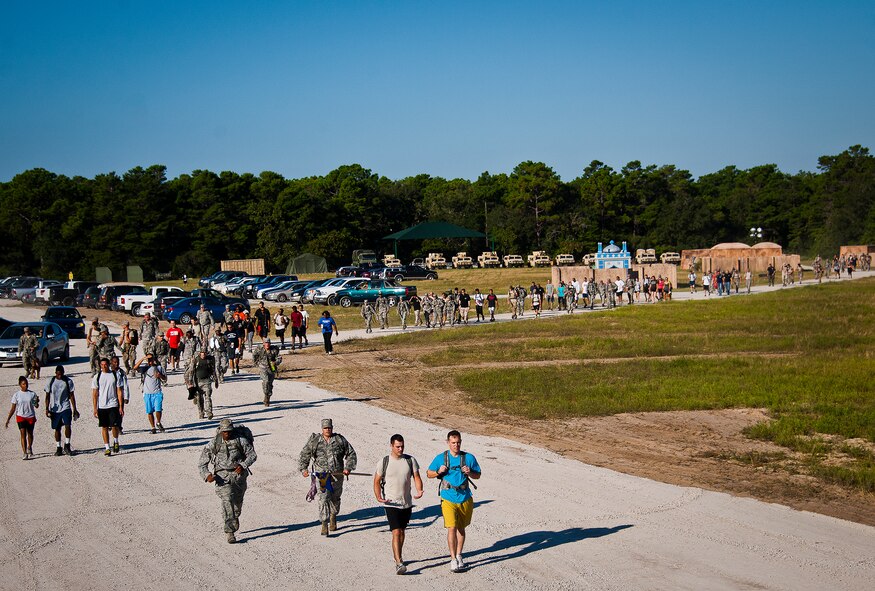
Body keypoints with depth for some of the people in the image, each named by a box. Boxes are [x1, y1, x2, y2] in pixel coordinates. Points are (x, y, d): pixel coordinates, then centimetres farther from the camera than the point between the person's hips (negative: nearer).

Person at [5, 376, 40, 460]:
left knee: (30, 434, 14)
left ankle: (29, 449, 39)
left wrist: (37, 402, -21)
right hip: (21, 417, -2)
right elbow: (13, 409, 1)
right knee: (23, 434, -13)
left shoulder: (32, 394, -1)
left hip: (31, 416, 2)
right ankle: (25, 454, -15)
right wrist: (8, 419, -3)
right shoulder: (16, 395, -2)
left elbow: (36, 406, 2)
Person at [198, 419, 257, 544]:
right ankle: (230, 532, -23)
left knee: (238, 501, 14)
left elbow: (252, 455, 1)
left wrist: (243, 465, -17)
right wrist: (207, 475, -17)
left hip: (238, 474, 2)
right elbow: (202, 463, 1)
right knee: (227, 500, -20)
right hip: (222, 476, -2)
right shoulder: (214, 444, -2)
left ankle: (235, 518, 49)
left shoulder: (240, 440, -2)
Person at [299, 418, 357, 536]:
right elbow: (304, 454, 8)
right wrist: (303, 469, -4)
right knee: (323, 498, -13)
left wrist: (348, 468, -5)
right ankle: (324, 525, -11)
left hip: (337, 474, 2)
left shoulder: (340, 440, 1)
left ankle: (333, 517, 42)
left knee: (335, 498, 15)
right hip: (321, 474, -2)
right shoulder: (314, 440, 0)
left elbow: (351, 454, 7)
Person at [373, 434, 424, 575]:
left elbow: (416, 477, 3)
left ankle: (398, 557, 37)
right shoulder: (384, 462, -5)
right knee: (396, 532, -14)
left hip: (407, 503, 4)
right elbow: (377, 481, 1)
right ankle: (398, 563, -19)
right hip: (391, 504, -4)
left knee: (402, 531, 17)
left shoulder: (410, 460, 1)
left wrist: (419, 491, -17)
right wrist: (378, 497, -15)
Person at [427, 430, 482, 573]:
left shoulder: (469, 458, 2)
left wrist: (469, 473, -11)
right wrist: (439, 472, -11)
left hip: (465, 499, 2)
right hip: (448, 499, -2)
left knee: (461, 528, 14)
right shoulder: (440, 458, 0)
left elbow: (478, 475, 10)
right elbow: (429, 474, 10)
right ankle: (453, 559, -5)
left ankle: (459, 555, 28)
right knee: (451, 528, -11)